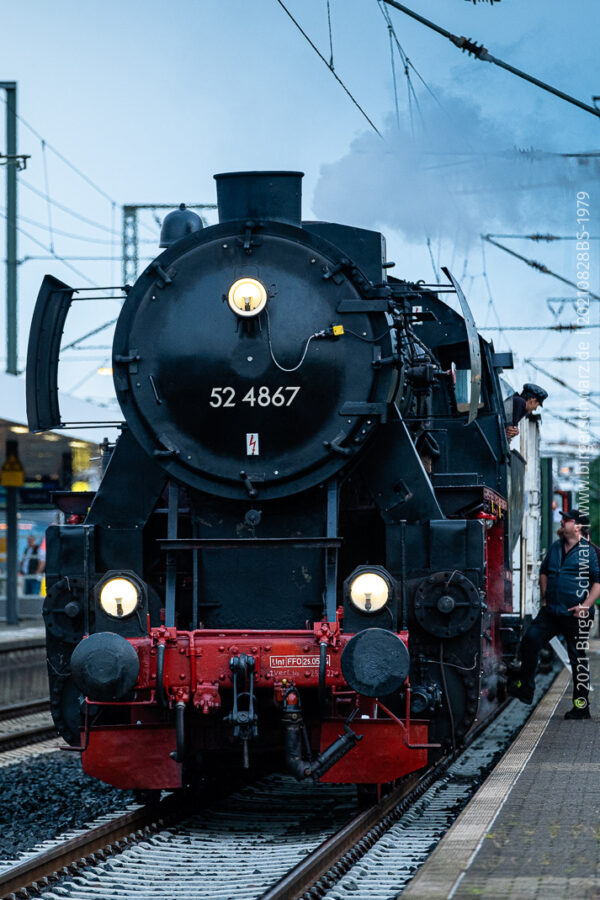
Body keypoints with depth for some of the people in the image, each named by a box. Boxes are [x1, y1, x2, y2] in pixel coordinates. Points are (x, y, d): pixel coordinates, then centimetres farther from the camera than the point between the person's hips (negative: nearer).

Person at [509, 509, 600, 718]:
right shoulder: (555, 547, 13)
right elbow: (544, 573, 26)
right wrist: (545, 599, 16)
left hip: (576, 615, -6)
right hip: (551, 612, 6)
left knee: (578, 659, 0)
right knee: (530, 640, -5)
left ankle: (581, 705, 7)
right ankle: (525, 688, 7)